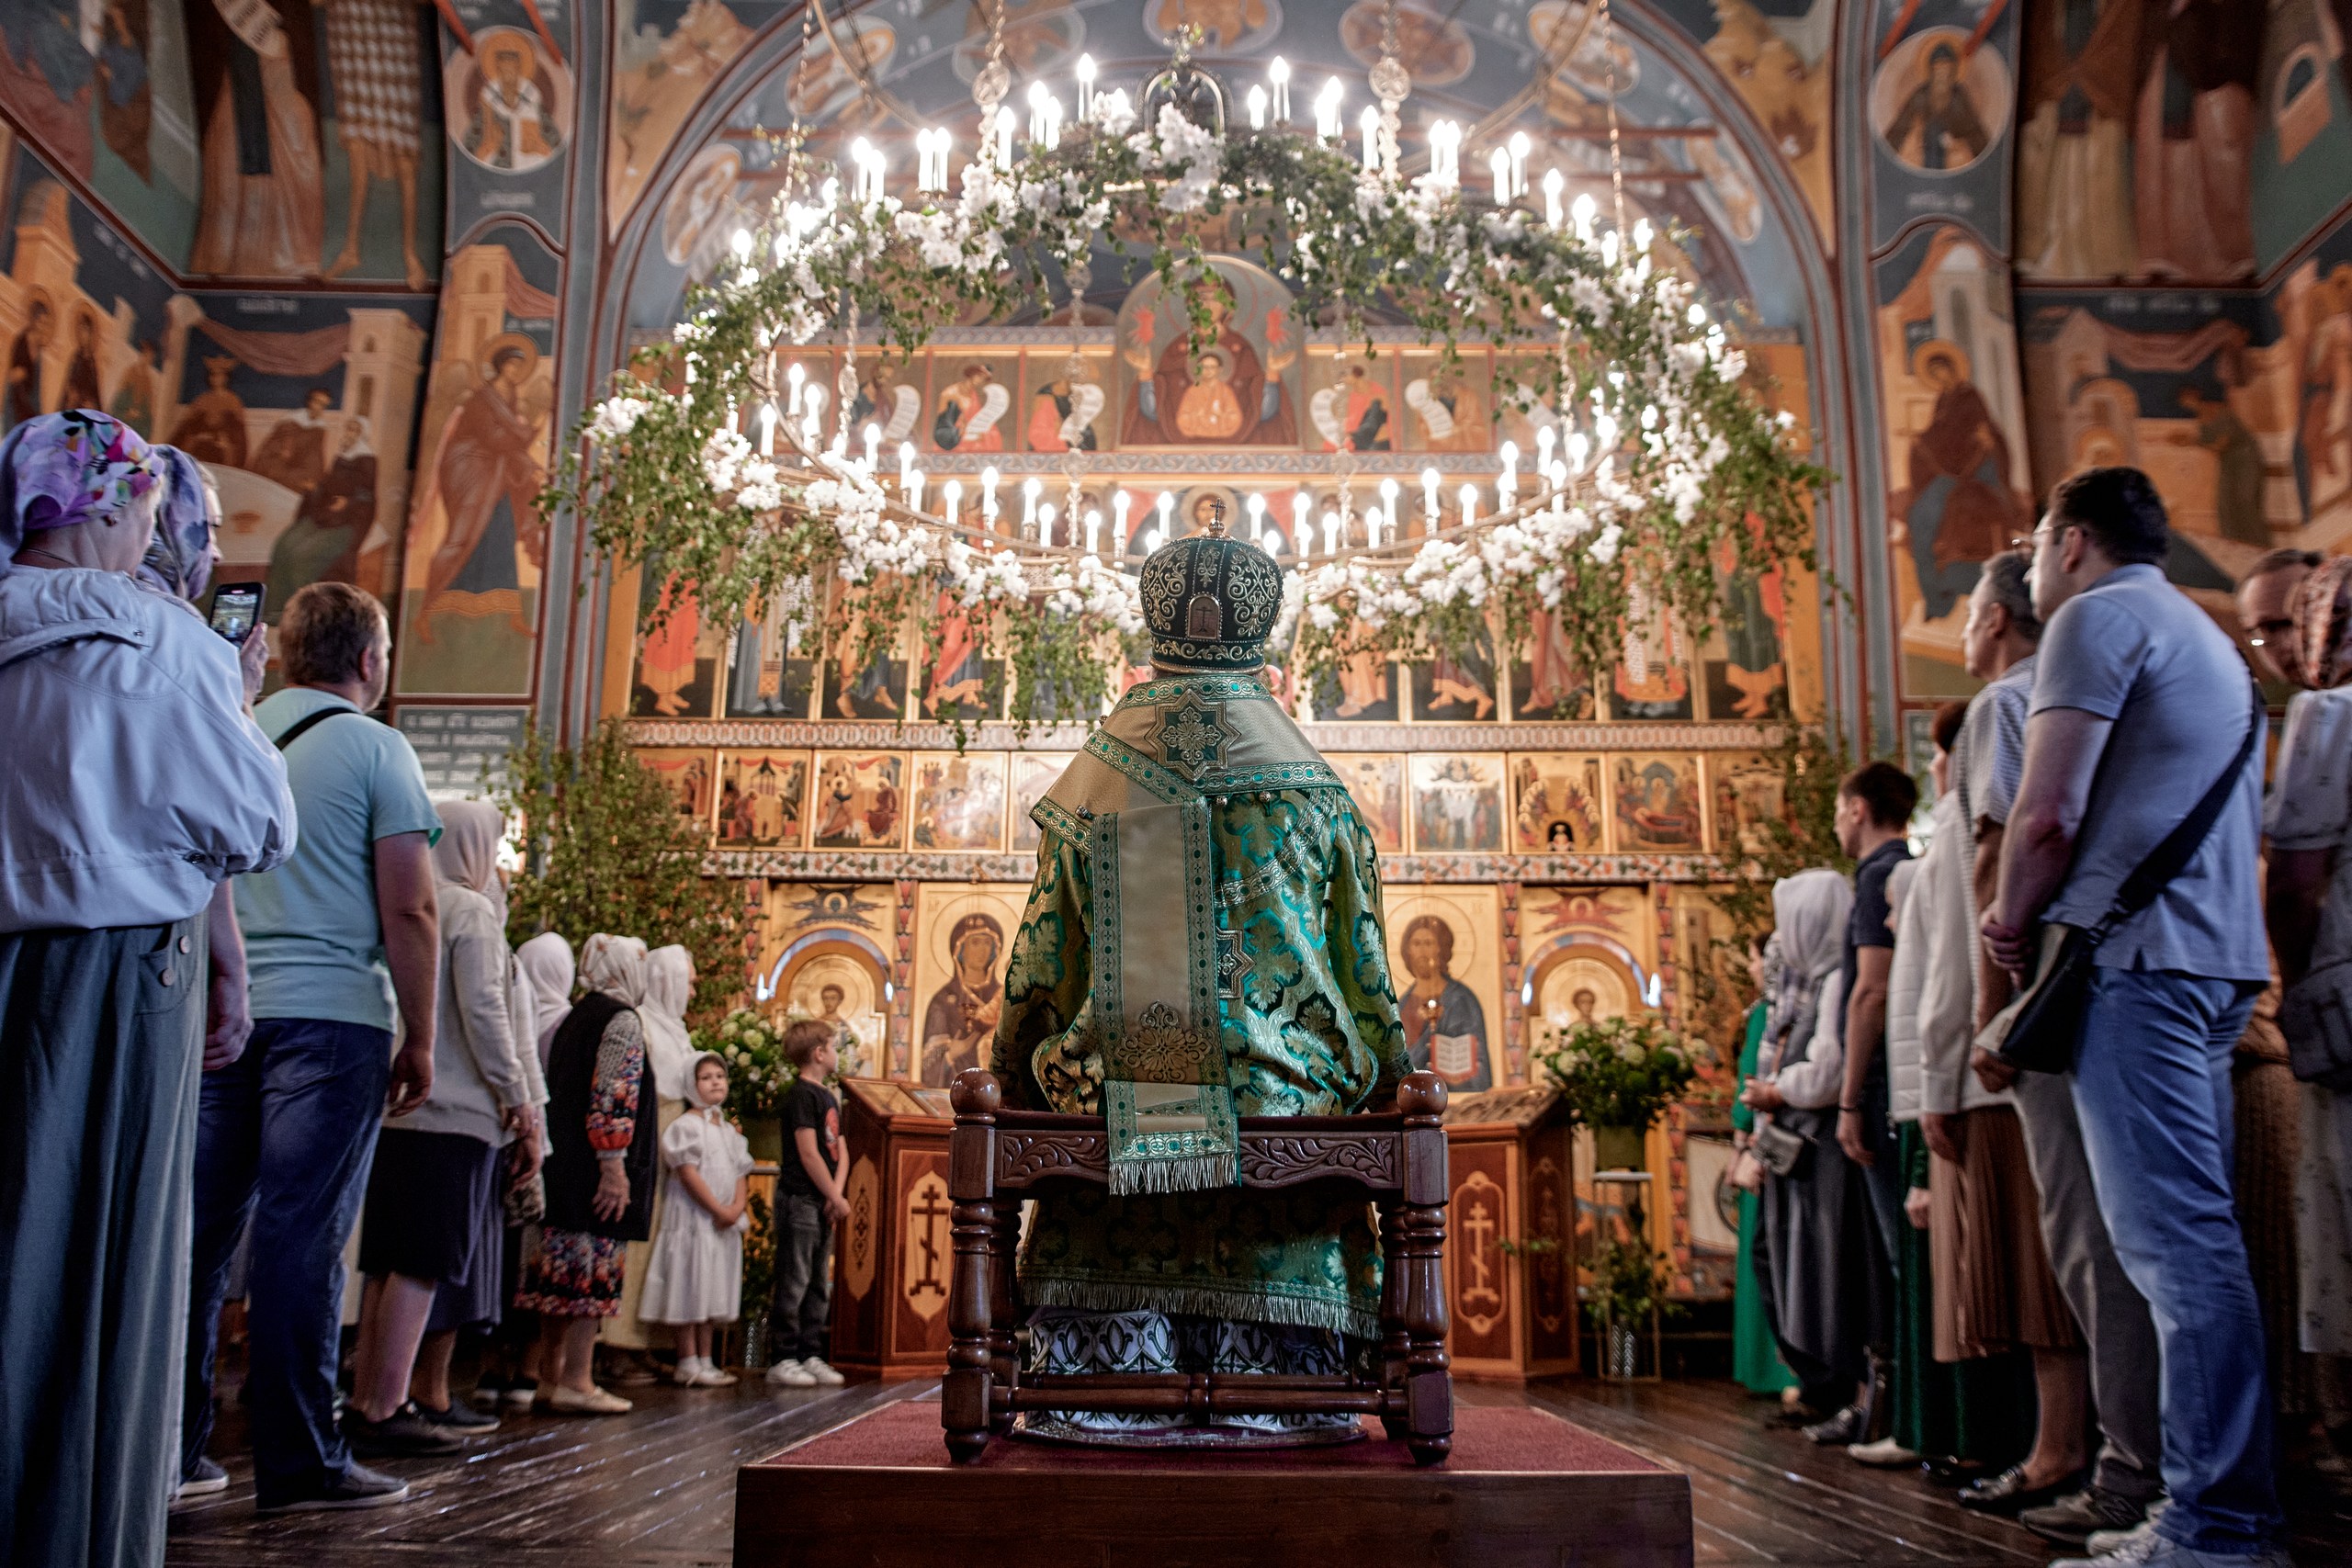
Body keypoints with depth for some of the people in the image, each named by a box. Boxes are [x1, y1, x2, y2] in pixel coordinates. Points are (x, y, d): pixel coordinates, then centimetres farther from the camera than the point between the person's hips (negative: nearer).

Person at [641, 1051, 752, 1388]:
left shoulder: (729, 1130, 16)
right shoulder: (686, 1125, -8)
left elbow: (741, 1173, 12)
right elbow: (688, 1174, -15)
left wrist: (737, 1207, -7)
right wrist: (718, 1209, -17)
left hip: (725, 1222, 8)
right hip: (692, 1218, -8)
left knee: (713, 1291, 10)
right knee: (690, 1287, -5)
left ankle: (705, 1361, 16)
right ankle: (688, 1363, 0)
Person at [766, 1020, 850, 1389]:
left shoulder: (829, 1097, 17)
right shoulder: (801, 1095, -11)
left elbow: (841, 1151, 13)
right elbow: (808, 1153, -16)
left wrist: (837, 1195, -3)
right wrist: (836, 1198, -13)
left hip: (823, 1204, 9)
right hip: (800, 1200, -9)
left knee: (819, 1285, 11)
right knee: (793, 1283, -6)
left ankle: (810, 1356, 17)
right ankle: (783, 1360, -1)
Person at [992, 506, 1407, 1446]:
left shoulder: (1097, 775, 3)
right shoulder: (1309, 783, 2)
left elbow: (1044, 956, 7)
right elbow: (1361, 960, 6)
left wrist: (1019, 1077, 18)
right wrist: (1383, 1080, 17)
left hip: (1116, 1096, 1)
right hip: (1279, 1102, 0)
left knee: (1122, 1270, 8)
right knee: (1268, 1266, 8)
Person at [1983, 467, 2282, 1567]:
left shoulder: (2098, 616, -4)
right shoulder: (2207, 640, 26)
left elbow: (2047, 814, -14)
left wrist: (2010, 920, 3)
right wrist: (2036, 919, 24)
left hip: (2136, 953, -10)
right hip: (2217, 958, 10)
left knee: (2175, 1241, -11)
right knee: (2192, 1238, 10)